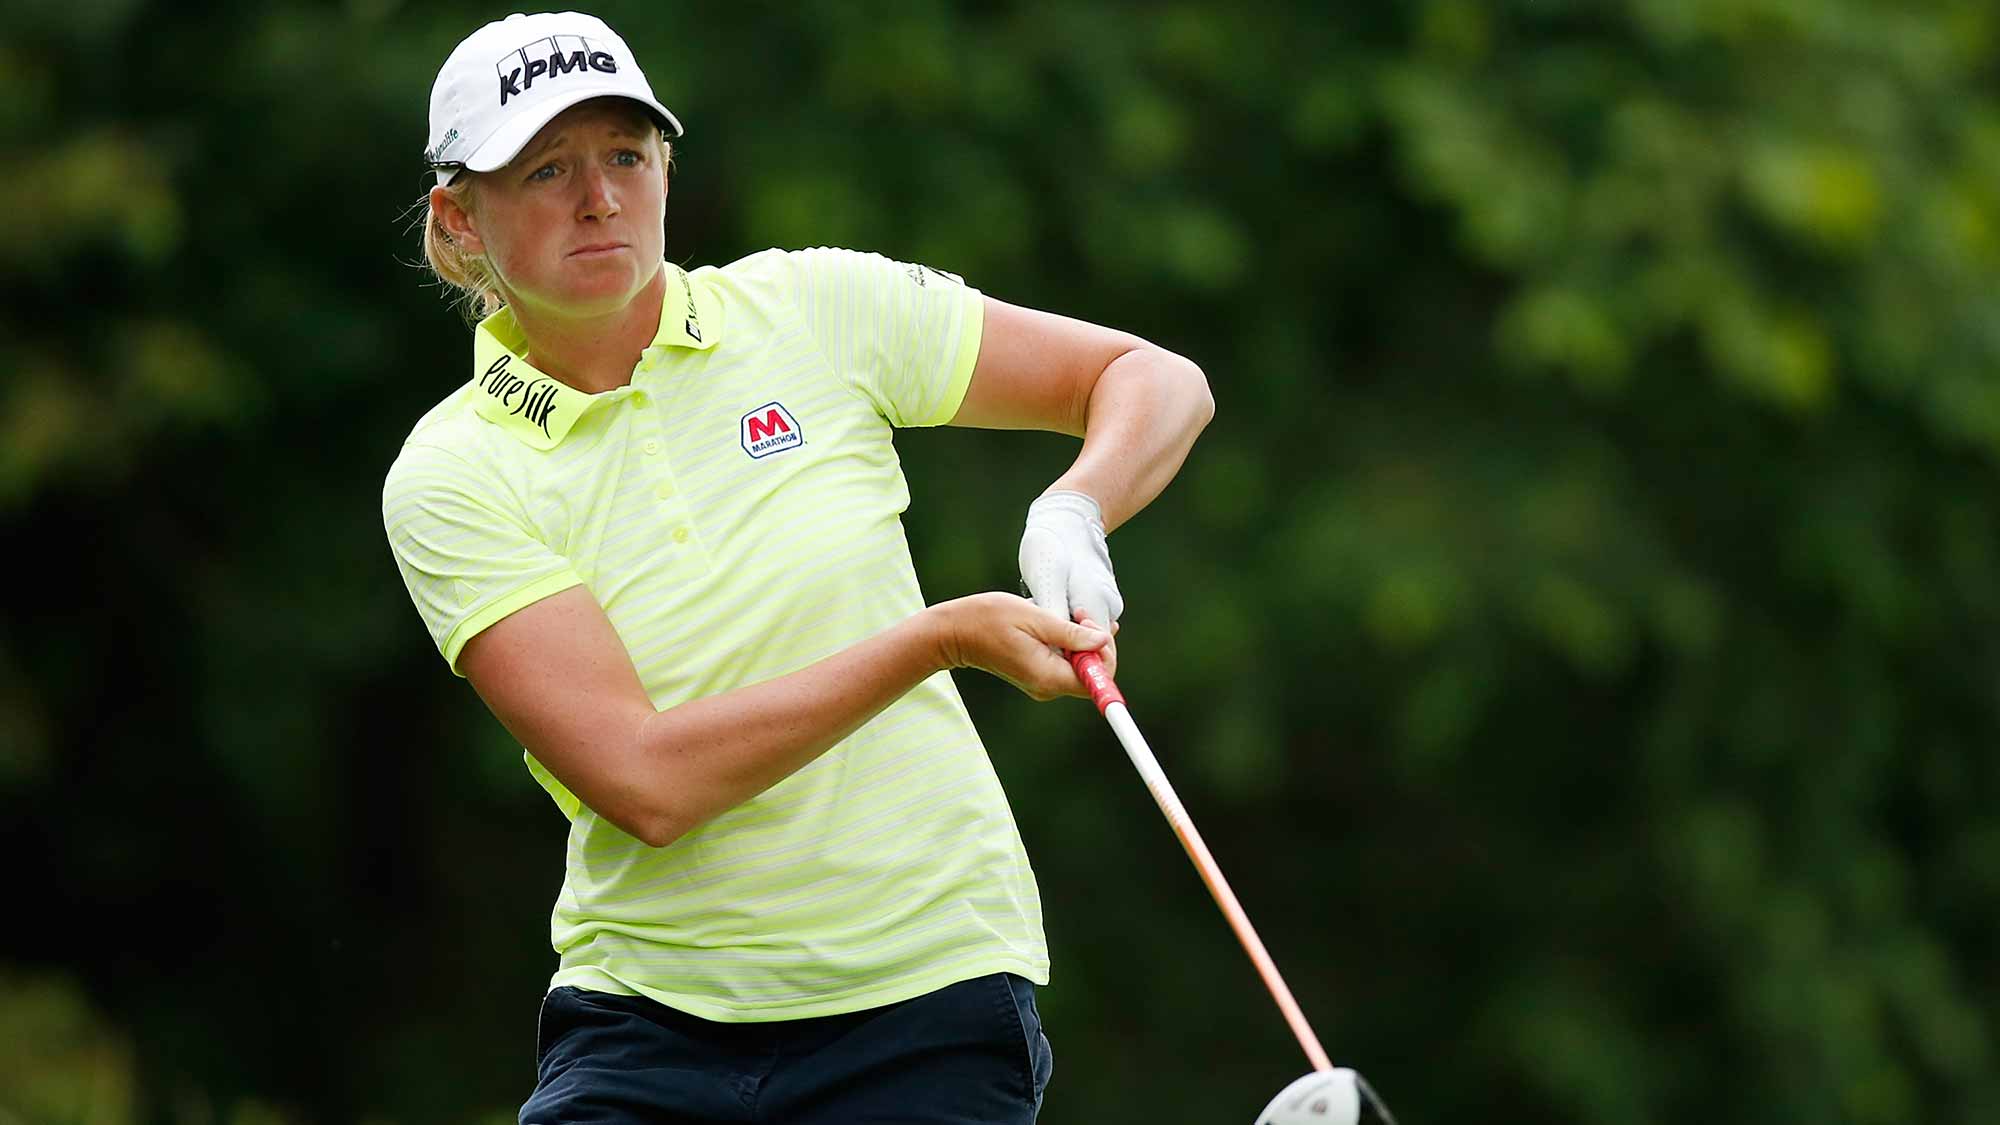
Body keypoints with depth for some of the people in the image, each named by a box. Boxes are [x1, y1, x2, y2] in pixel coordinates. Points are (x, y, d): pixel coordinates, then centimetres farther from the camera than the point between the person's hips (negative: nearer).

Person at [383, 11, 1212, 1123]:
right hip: (647, 1021, 0)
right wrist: (942, 637, -23)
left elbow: (1160, 381, 9)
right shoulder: (453, 478, -5)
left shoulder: (814, 310, 0)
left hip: (927, 1001, 1)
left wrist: (1073, 514, -13)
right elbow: (645, 782, -17)